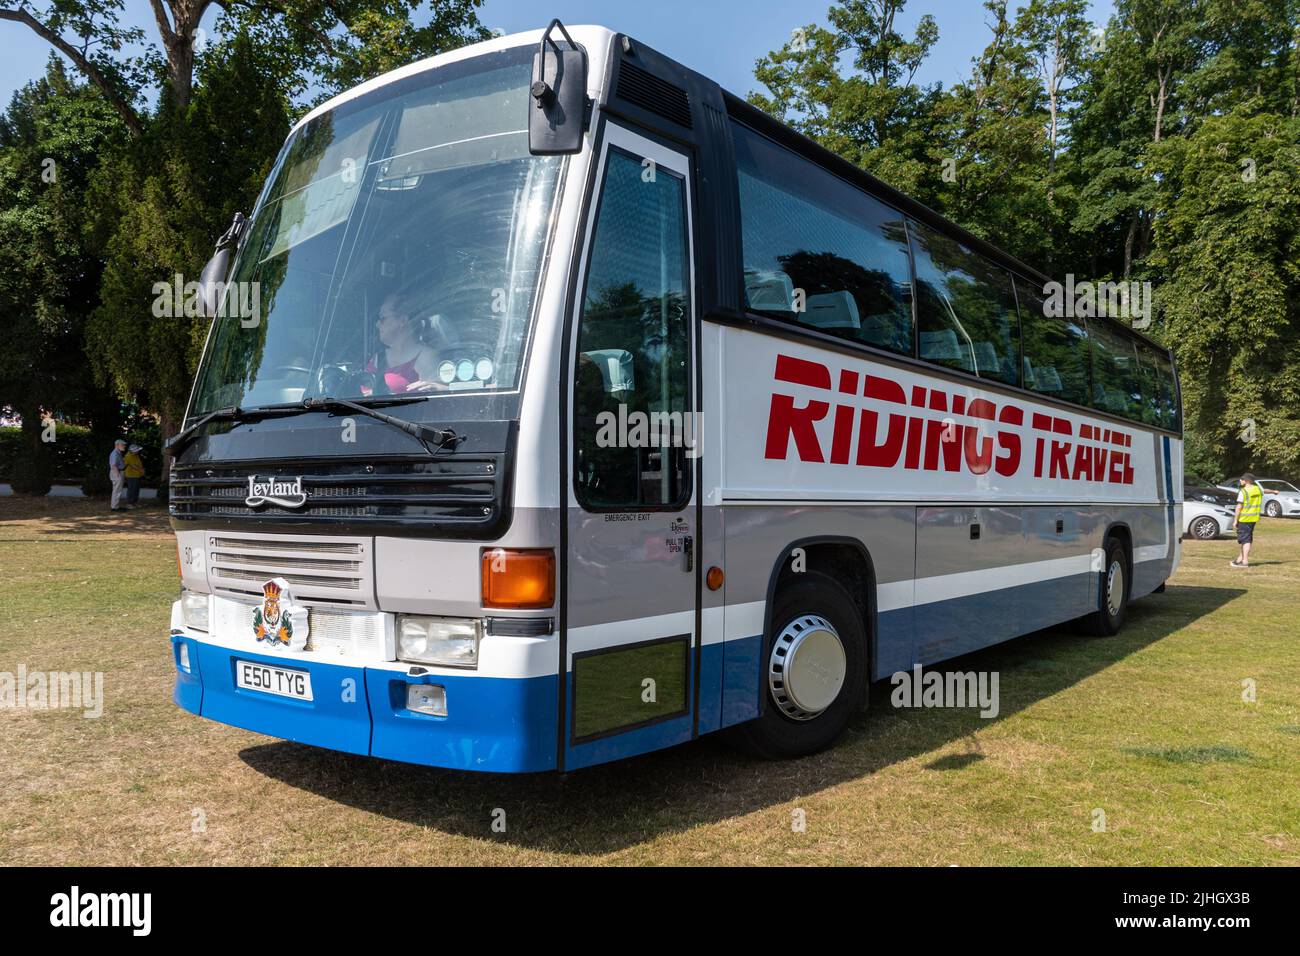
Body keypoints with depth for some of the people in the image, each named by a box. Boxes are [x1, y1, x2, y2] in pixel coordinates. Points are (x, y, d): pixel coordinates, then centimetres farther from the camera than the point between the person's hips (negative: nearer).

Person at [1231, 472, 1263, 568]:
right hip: (1254, 518, 8)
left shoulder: (1244, 491, -16)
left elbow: (1239, 507, -17)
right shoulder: (1258, 489, 7)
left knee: (1245, 540, -6)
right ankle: (1241, 558, 22)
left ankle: (1245, 561, -6)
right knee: (1247, 539, 15)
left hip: (1244, 519, -8)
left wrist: (1236, 520, -11)